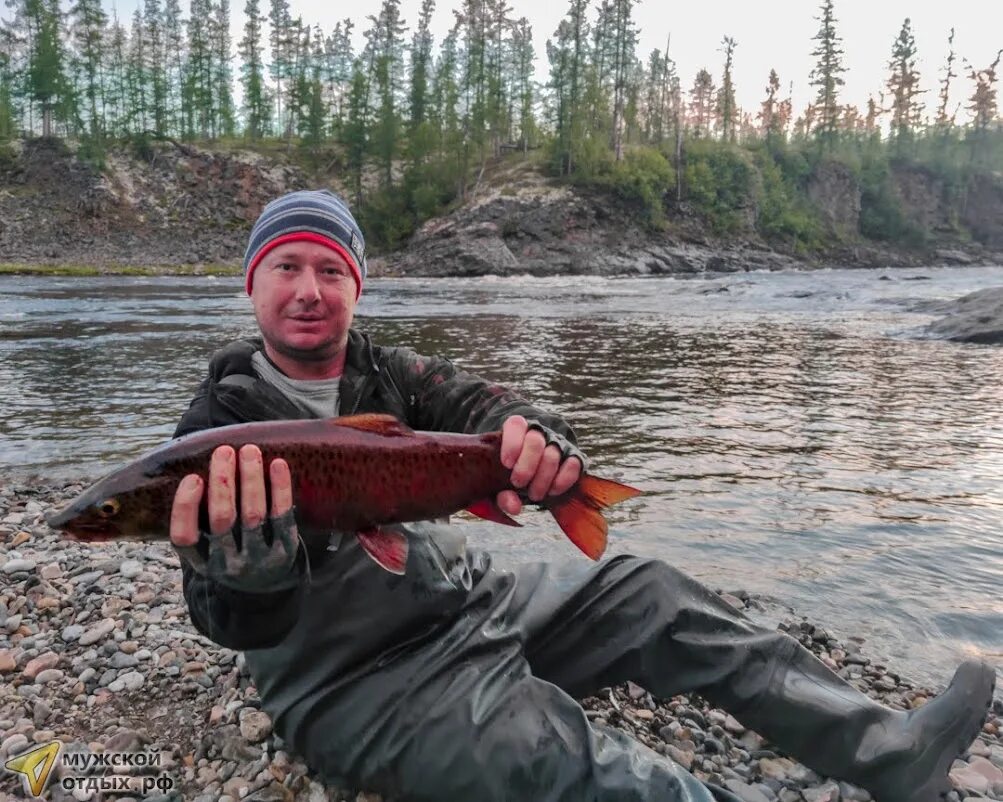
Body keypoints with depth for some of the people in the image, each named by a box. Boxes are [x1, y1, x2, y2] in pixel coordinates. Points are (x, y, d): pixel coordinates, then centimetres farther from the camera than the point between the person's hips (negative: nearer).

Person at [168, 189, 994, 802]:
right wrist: (245, 569, -48)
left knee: (649, 592, -1)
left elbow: (474, 402, -15)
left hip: (473, 600, 6)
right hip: (359, 681, -6)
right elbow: (242, 625, -22)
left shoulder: (385, 372, 3)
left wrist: (531, 434, -40)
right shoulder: (222, 424, -12)